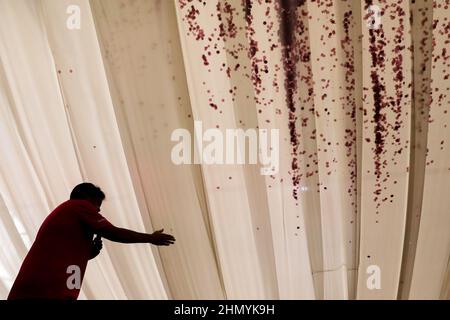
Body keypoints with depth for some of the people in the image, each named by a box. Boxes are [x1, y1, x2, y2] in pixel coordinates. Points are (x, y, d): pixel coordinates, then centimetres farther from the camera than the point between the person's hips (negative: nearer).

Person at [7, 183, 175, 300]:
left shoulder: (63, 213, 26)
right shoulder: (80, 205, 0)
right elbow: (113, 233, -5)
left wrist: (89, 253, 14)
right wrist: (151, 238, 3)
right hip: (49, 292, -10)